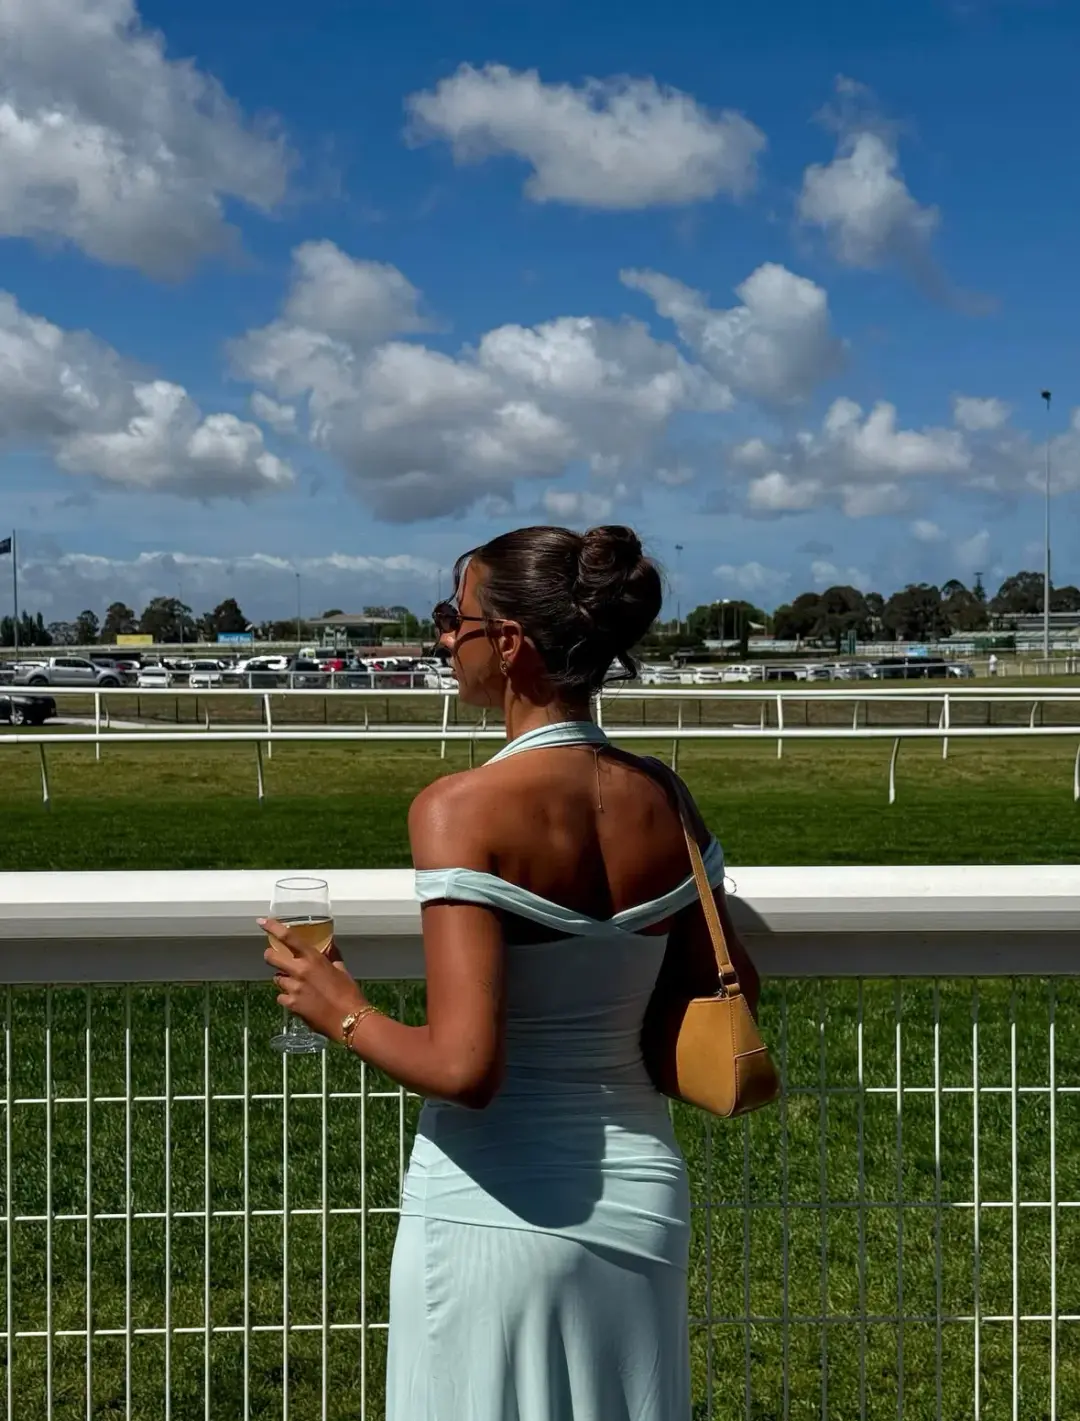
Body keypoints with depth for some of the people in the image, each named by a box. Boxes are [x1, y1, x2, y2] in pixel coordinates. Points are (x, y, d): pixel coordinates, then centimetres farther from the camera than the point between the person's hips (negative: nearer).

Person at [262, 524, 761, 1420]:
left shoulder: (463, 808, -20)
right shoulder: (662, 800, -2)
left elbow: (464, 1067, -24)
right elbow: (731, 997, 6)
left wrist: (344, 1014, -7)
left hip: (496, 1206, -5)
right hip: (640, 1197, 6)